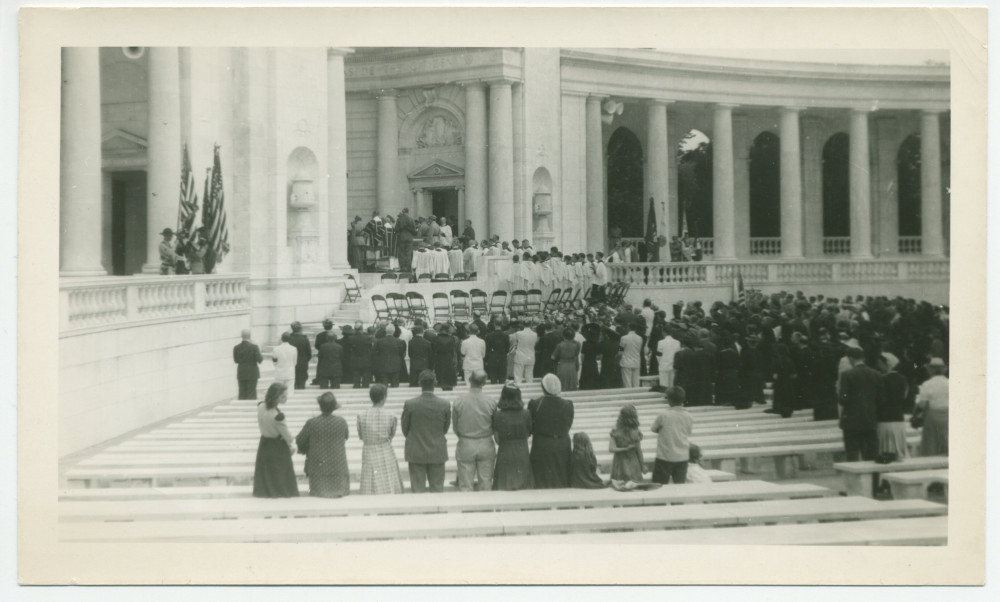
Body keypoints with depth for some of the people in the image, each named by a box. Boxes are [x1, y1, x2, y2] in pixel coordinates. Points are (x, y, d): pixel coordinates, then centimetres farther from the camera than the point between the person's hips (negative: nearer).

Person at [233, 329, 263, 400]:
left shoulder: (236, 348, -3)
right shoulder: (254, 347, -13)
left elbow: (236, 360, 4)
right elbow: (259, 360, -12)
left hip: (241, 374, 3)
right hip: (252, 373, -3)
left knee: (242, 394, 9)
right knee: (251, 394, 2)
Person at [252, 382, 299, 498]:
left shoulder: (260, 407, -12)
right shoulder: (277, 416, -34)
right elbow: (286, 434, -19)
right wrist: (292, 445, 4)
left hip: (263, 446, 7)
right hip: (278, 450, -7)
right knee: (281, 484, 9)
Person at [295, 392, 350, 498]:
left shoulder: (311, 423, -15)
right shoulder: (342, 422, -10)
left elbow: (299, 441, -3)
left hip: (318, 468, -1)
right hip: (338, 468, 1)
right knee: (339, 495, 13)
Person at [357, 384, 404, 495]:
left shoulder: (361, 416, -7)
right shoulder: (391, 417, -10)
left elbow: (360, 436, 6)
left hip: (369, 456, 1)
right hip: (386, 455, -1)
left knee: (370, 491, 4)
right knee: (389, 490, 6)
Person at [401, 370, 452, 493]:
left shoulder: (409, 404, -13)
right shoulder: (445, 405, -10)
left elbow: (405, 429, -1)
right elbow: (445, 429, 3)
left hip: (416, 453, -1)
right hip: (438, 453, 1)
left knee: (417, 489, 6)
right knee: (437, 490, 9)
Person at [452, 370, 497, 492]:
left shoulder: (459, 401, -11)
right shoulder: (491, 402, -9)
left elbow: (455, 426, 0)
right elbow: (495, 427, 2)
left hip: (465, 445, -1)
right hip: (486, 445, 1)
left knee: (465, 486, 6)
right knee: (486, 485, 10)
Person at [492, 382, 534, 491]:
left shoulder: (498, 416, -11)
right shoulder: (526, 414, -8)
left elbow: (497, 439, -6)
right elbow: (529, 434, 4)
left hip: (505, 454, -1)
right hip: (522, 454, 1)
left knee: (504, 488, 7)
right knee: (523, 489, 11)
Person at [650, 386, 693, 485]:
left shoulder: (663, 416, -14)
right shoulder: (688, 416, -1)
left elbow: (654, 429, 0)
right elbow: (688, 434, 9)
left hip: (665, 457, -4)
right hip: (683, 457, 4)